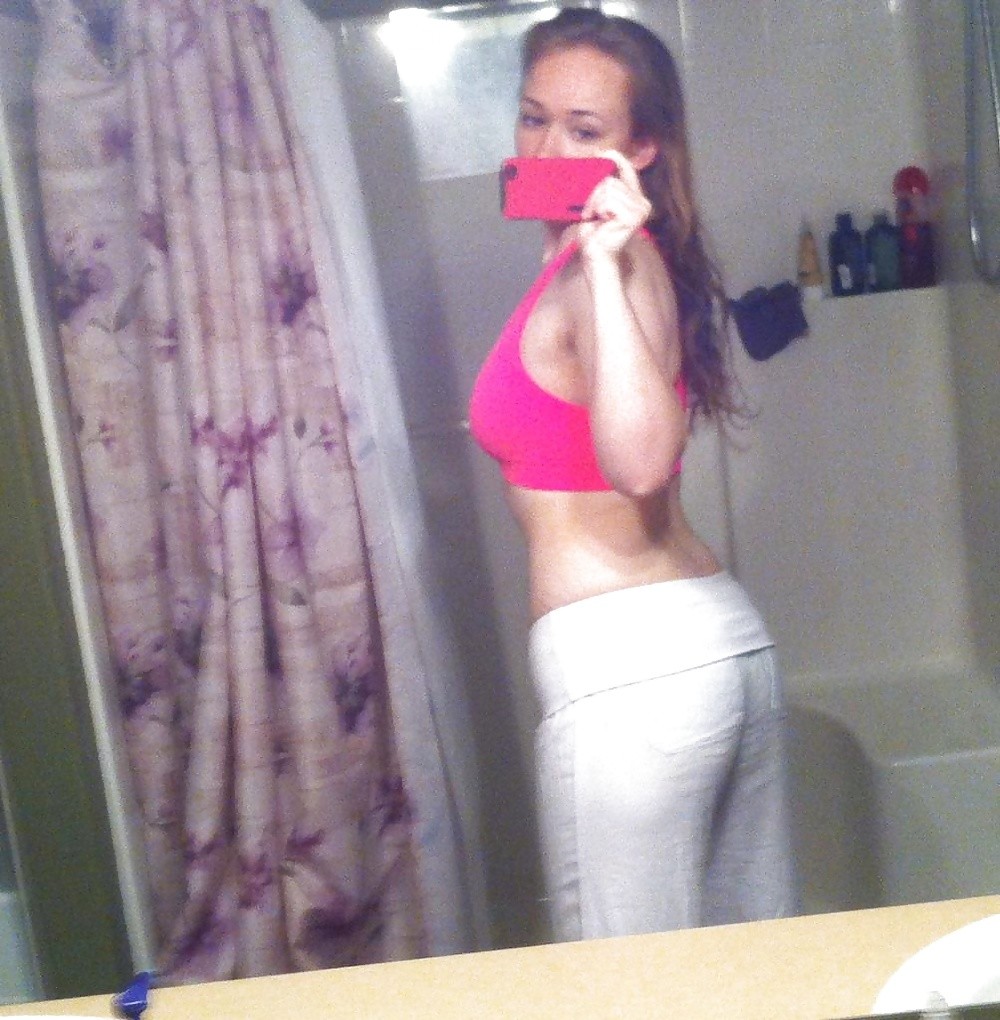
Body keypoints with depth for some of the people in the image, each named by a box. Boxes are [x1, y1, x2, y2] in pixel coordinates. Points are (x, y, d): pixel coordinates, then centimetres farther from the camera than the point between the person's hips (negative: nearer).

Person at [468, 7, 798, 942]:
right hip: (725, 642, 10)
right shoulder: (611, 263, 15)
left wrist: (607, 268, -28)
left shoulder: (606, 269, -12)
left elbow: (641, 465, -30)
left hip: (623, 663, -10)